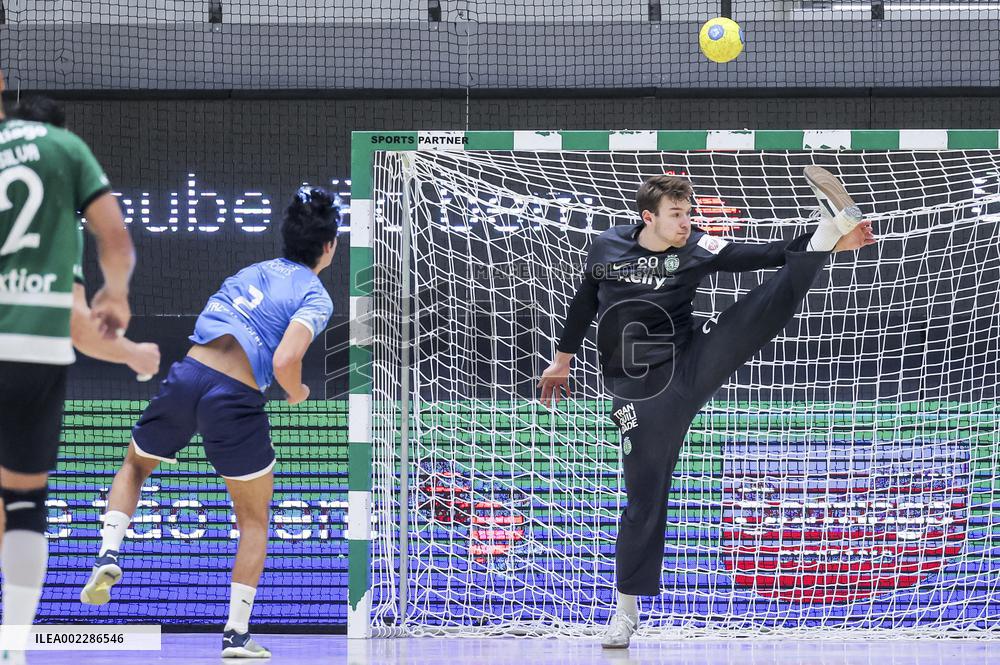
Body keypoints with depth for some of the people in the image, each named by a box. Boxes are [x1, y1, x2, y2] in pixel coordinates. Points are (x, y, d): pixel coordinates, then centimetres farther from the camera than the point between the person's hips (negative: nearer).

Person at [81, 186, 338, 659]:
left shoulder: (253, 271, 17)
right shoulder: (316, 297, -2)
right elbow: (285, 361, -17)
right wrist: (297, 392, 4)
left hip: (188, 373, 4)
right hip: (237, 403, -4)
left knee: (134, 466, 32)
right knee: (254, 521, 15)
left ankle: (109, 553, 9)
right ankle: (236, 635, 11)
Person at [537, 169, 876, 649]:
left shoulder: (695, 249, -3)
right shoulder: (607, 247, 1)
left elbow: (766, 254, -11)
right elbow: (584, 302, 18)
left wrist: (827, 246, -24)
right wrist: (562, 359, 26)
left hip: (691, 367, 0)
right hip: (640, 391, 0)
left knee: (768, 305, -19)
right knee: (645, 497, 1)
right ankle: (627, 609, 12)